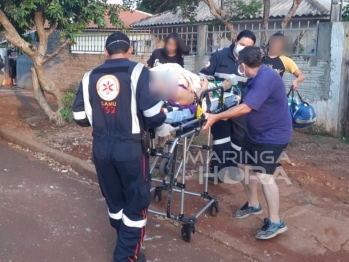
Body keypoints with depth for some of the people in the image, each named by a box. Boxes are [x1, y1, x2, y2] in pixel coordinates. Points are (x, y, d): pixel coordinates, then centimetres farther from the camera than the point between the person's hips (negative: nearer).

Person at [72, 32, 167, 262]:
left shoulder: (89, 77, 5)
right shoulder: (138, 72, -9)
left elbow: (80, 117, 7)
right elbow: (154, 113, -15)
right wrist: (160, 127, 7)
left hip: (101, 147, 5)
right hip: (130, 147, -5)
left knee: (114, 199, 21)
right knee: (136, 201, 11)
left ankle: (125, 243, 41)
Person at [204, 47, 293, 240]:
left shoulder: (265, 78, -27)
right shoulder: (258, 77, 7)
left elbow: (246, 108, -30)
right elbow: (248, 105, 16)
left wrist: (216, 117, -26)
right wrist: (227, 114, 10)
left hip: (274, 135, -10)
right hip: (256, 132, 10)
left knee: (264, 175, -15)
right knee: (245, 166, 14)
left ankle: (276, 223, -3)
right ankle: (253, 205, 31)